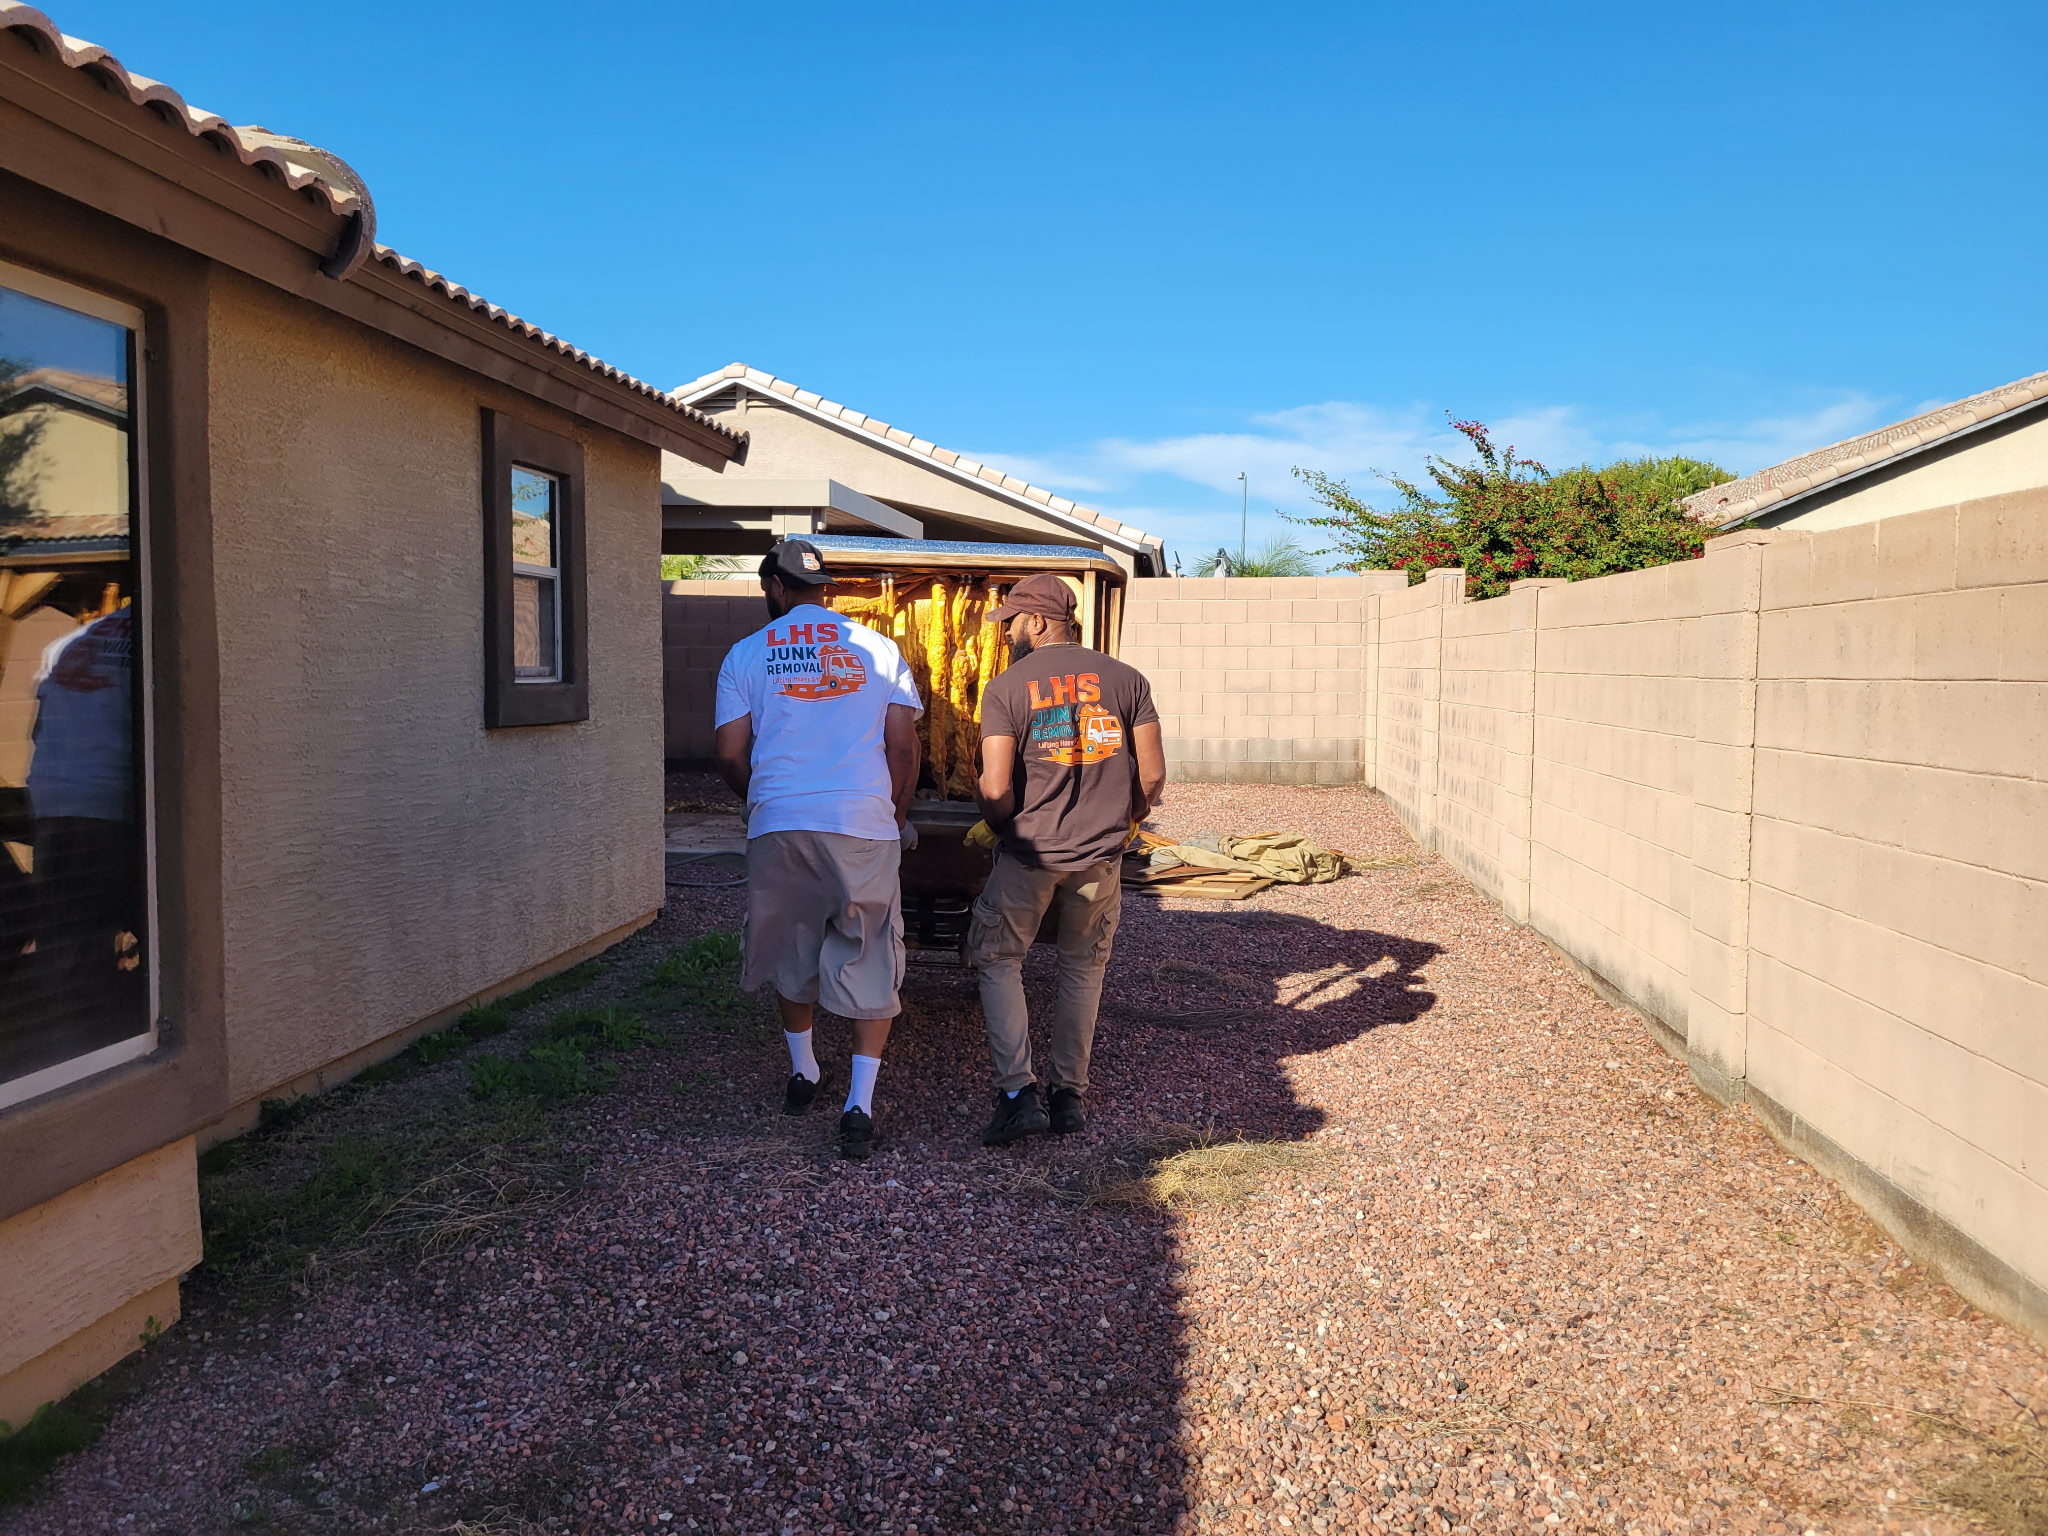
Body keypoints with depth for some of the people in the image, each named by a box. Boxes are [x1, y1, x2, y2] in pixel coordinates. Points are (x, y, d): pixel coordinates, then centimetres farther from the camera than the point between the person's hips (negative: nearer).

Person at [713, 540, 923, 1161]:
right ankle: (859, 1104, 1)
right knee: (869, 963, 7)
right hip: (864, 826, -1)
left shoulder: (746, 655, 5)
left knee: (792, 953, 20)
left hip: (778, 828, 1)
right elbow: (903, 747, 3)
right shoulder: (878, 649, 5)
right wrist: (898, 813, 18)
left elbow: (730, 756, 4)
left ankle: (802, 1073, 35)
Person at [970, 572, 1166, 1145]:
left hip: (1029, 854, -3)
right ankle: (1070, 1096, 22)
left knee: (997, 962, 13)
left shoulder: (1006, 689, -8)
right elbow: (1152, 775, -2)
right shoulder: (1125, 679, 0)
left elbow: (995, 790, -14)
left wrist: (1007, 829, 6)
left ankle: (1018, 1094, 3)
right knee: (1083, 970, 18)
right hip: (1100, 856, 3)